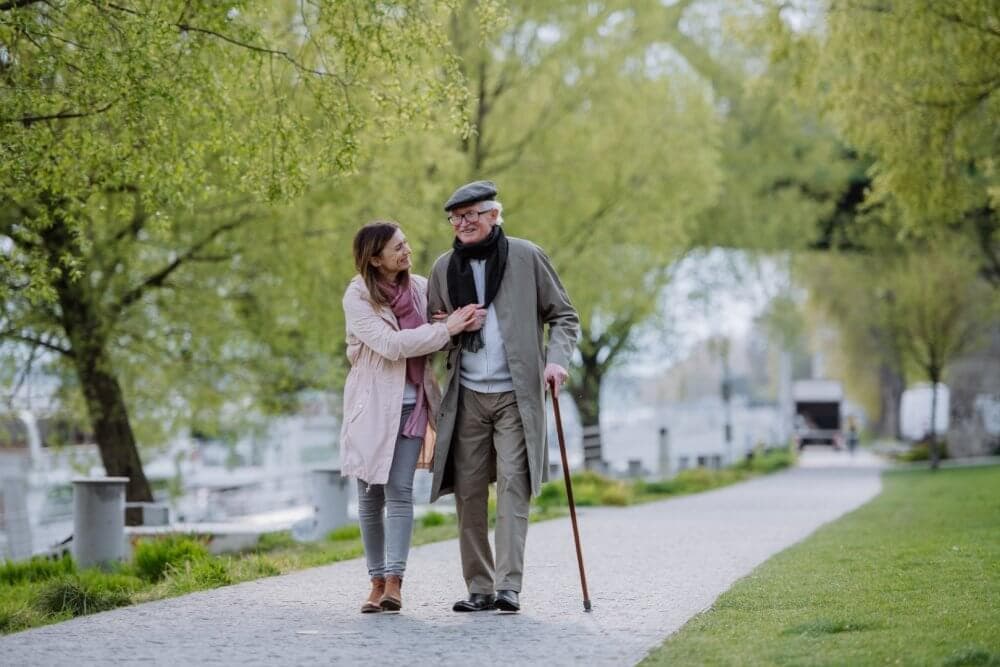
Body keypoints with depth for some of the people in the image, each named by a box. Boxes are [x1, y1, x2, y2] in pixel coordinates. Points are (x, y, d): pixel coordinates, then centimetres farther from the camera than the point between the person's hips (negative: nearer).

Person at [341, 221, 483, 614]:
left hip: (411, 405, 2)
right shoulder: (358, 298, -8)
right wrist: (446, 329, -18)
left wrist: (463, 324, -3)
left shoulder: (420, 288, 5)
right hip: (371, 406, -2)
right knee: (370, 496, 3)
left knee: (399, 491, -10)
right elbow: (391, 344, -19)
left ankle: (394, 582, -15)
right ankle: (377, 581, 13)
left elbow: (437, 344, 18)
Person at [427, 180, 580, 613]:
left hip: (515, 395, -4)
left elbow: (564, 316, 6)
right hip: (467, 396, 4)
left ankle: (509, 586, -14)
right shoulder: (445, 268, 11)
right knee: (468, 491, 1)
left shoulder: (526, 257, 1)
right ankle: (479, 588, 8)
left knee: (513, 485, -11)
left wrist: (557, 358, -12)